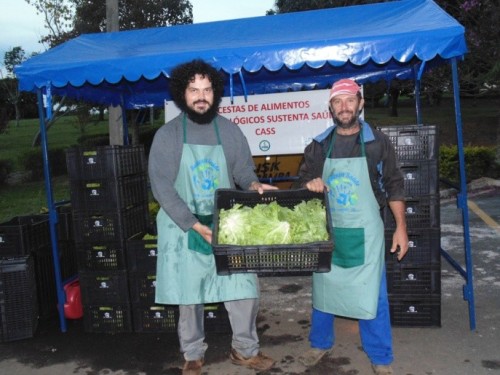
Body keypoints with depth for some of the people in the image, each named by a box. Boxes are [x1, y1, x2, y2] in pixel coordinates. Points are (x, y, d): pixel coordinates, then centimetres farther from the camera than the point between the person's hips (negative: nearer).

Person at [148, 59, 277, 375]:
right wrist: (196, 225, -19)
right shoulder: (167, 135, -6)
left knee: (244, 287, 4)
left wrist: (254, 184, -19)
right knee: (189, 294, 10)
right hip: (184, 229, -2)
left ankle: (246, 349, 27)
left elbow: (244, 169, 6)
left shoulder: (230, 131, 2)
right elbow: (162, 188, -12)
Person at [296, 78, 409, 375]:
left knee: (372, 295, 2)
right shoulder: (318, 146, 3)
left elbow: (394, 186, 1)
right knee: (322, 288, 14)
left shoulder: (378, 142, -2)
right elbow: (303, 182, 10)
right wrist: (310, 185, -14)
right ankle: (321, 344, 36)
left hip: (365, 232, -2)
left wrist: (401, 227, -3)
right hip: (327, 231, 3)